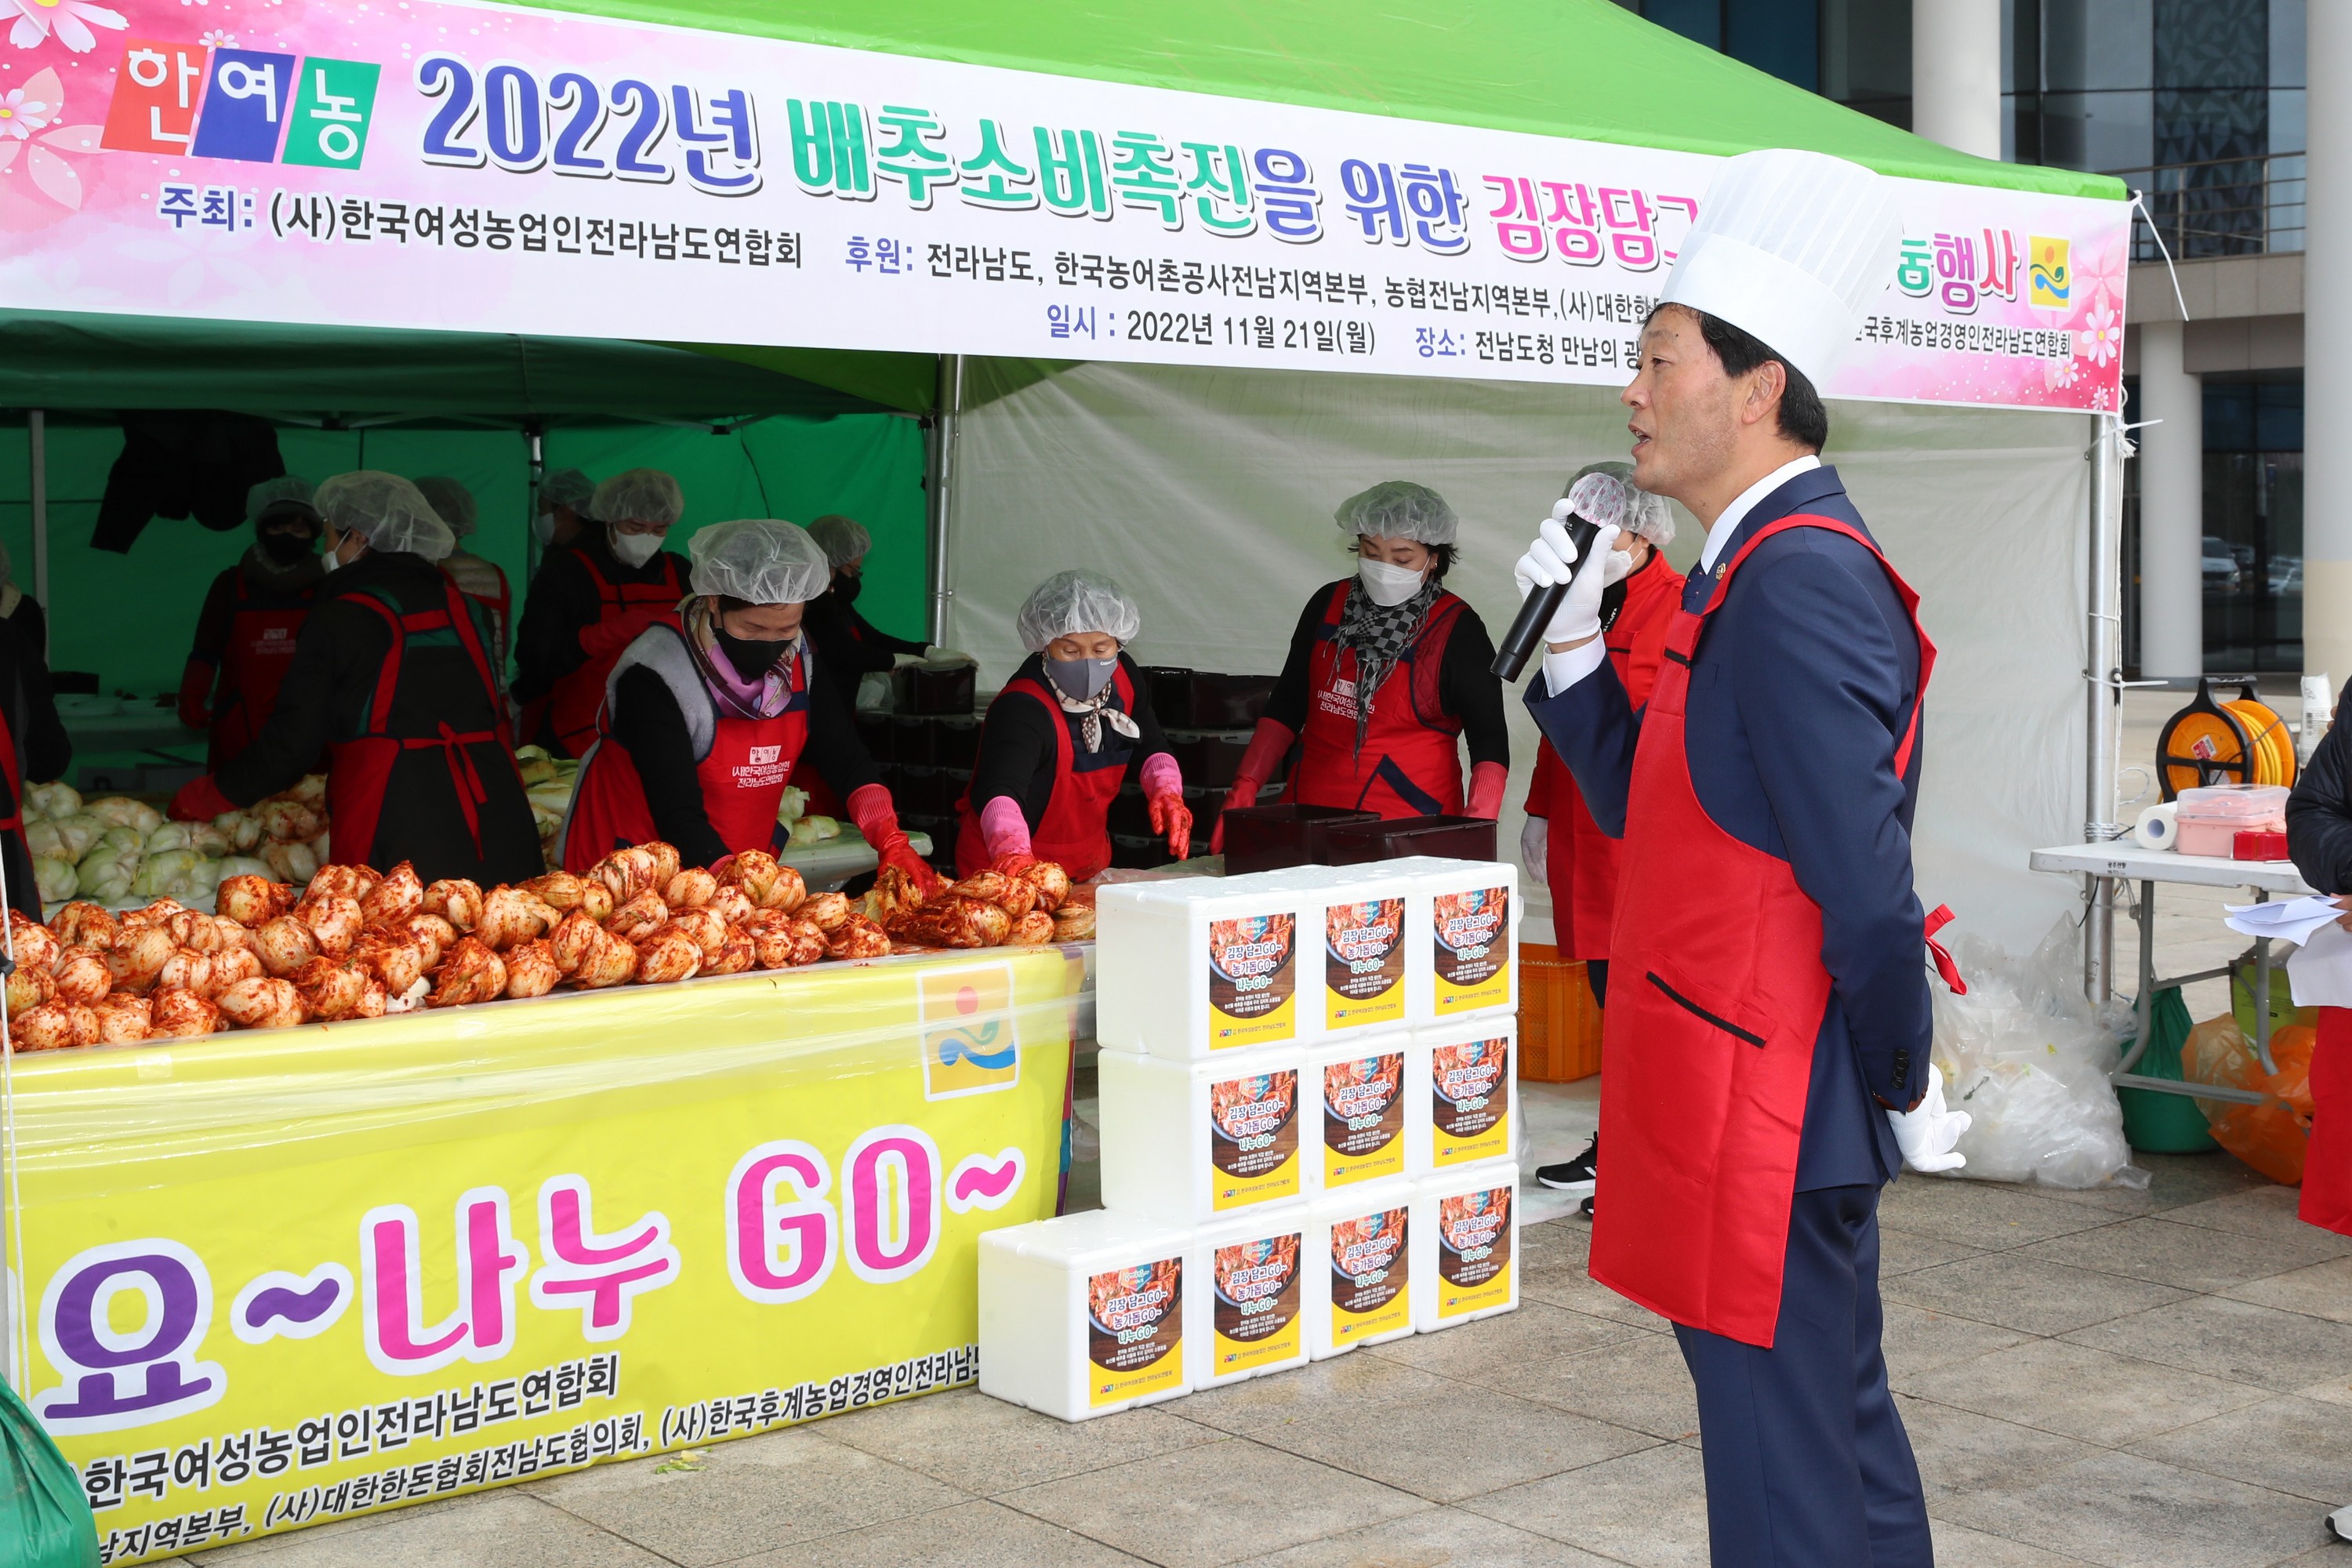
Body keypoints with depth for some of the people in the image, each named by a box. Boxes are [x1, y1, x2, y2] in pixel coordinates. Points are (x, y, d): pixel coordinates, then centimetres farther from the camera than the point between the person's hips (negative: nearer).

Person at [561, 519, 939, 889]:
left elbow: (849, 759, -2)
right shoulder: (656, 675, -23)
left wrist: (891, 842, -18)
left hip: (741, 869, 5)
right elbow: (678, 814, -27)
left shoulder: (797, 661, -4)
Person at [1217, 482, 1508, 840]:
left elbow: (1489, 742, -6)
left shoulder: (1457, 629, -6)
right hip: (1310, 818, 4)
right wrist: (1245, 787, 5)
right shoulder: (1328, 604, 6)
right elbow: (1287, 705, 14)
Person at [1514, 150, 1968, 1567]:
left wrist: (1905, 1091, -12)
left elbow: (1866, 879, -24)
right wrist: (1573, 636, 4)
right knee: (1846, 1439, 21)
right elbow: (1651, 806, 17)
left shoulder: (1794, 583, -21)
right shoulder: (1769, 568, 12)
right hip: (1781, 1117, 10)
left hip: (1764, 1123, -10)